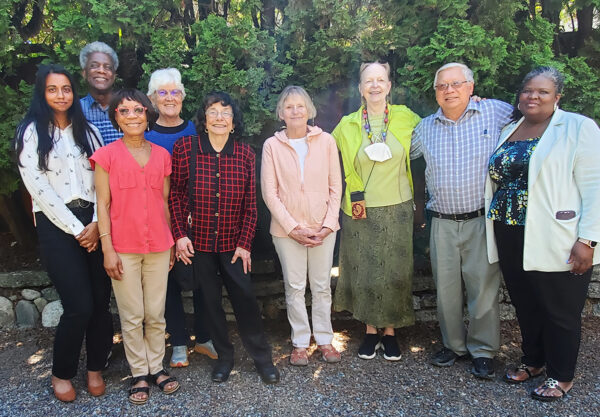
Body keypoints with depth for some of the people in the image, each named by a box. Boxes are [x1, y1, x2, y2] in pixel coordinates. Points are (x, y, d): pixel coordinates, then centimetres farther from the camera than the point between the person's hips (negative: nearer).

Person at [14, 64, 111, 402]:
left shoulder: (88, 131, 12)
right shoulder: (31, 132, 1)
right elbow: (38, 188, -6)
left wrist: (96, 224, -7)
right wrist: (76, 229, -9)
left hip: (93, 223, 3)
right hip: (56, 225, -3)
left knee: (102, 301, 2)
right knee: (80, 306, -7)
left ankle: (96, 368, 23)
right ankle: (62, 373, 18)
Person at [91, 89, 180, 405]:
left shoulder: (161, 155, 7)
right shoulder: (107, 156, -2)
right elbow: (102, 206, -3)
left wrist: (171, 242, 11)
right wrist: (108, 249, -8)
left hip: (158, 246, 3)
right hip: (123, 248, -2)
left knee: (156, 313, 10)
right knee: (132, 316, 6)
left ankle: (156, 367, 26)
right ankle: (139, 373, 21)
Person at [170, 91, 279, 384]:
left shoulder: (245, 153, -3)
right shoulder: (185, 147, -7)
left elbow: (250, 204, 1)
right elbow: (175, 193, -1)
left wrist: (245, 243, -2)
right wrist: (180, 234, -7)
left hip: (233, 242, 1)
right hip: (198, 242, 0)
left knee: (245, 298, 2)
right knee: (210, 300, 10)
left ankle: (262, 357, 20)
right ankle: (224, 355, 28)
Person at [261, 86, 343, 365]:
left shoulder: (326, 141, -1)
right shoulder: (272, 145, -2)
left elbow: (335, 187, 2)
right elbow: (269, 192, -3)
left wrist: (328, 225, -6)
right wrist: (293, 228, -9)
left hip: (323, 227, 1)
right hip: (287, 229, -1)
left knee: (322, 286, 10)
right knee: (294, 287, 8)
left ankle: (324, 339, 25)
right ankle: (300, 342, 22)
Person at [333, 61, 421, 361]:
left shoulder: (406, 118, 1)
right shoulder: (347, 126, 0)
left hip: (397, 209, 0)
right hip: (362, 211, 0)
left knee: (395, 271, 6)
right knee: (364, 271, 7)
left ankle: (390, 331, 23)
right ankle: (370, 331, 24)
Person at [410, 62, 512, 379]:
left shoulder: (496, 112, 0)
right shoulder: (426, 127, 10)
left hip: (482, 219, -3)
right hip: (442, 222, 4)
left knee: (483, 287, 2)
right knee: (446, 288, 10)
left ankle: (483, 350, 20)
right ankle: (454, 344, 28)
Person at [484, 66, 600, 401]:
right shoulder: (508, 131, 13)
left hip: (554, 243, -5)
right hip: (510, 238, 5)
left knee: (559, 311, 6)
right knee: (525, 305, 16)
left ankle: (562, 376, 25)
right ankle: (533, 361, 36)